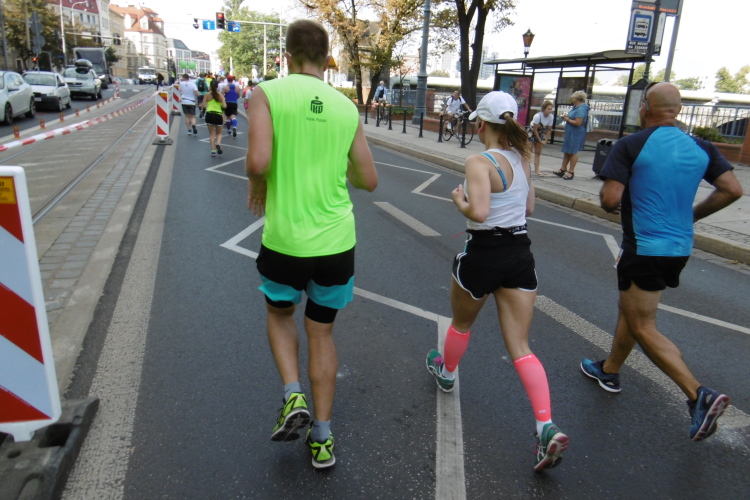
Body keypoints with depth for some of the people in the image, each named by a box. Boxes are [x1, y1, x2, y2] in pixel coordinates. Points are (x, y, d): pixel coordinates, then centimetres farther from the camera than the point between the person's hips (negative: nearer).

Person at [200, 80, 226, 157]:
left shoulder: (207, 95, 3)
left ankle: (213, 150, 1)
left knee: (211, 134, 10)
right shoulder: (220, 95, 2)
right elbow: (224, 106, -5)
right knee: (218, 133, 17)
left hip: (209, 115, 0)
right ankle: (218, 144, -12)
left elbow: (203, 106, 1)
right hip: (218, 115, 0)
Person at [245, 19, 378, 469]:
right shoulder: (347, 108, 5)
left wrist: (256, 188, 2)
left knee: (280, 314, 28)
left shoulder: (268, 94, -5)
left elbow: (258, 162, -20)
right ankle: (322, 438, 26)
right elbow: (369, 181, 8)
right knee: (322, 332, 19)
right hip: (337, 244, 3)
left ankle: (293, 396, 12)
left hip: (285, 242, -2)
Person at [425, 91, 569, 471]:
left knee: (461, 323, 23)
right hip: (520, 254, 6)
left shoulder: (480, 162, -15)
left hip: (483, 254, -6)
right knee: (520, 347, 6)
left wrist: (458, 199, -8)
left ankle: (445, 372, 50)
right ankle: (547, 426, -5)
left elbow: (478, 212, -27)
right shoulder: (522, 158, 7)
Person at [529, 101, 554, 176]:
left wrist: (545, 140, -10)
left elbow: (548, 130, -5)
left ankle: (536, 171, 11)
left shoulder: (551, 117, -14)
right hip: (531, 132, -6)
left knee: (538, 153, 8)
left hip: (540, 134, 6)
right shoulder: (538, 116, -30)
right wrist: (540, 140, -15)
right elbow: (535, 129, -22)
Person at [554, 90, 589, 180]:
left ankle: (571, 172, 9)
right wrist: (567, 117, 1)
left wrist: (568, 120, -14)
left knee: (573, 152, -1)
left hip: (576, 134, -10)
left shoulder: (581, 109, -21)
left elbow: (578, 123, -26)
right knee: (567, 151, 16)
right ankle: (563, 169, 26)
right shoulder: (576, 107, 10)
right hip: (570, 133, 10)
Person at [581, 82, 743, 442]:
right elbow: (732, 190, 3)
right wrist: (693, 214, 14)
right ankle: (609, 370, 38)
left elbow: (610, 199, -19)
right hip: (680, 248, 7)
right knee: (630, 310, 23)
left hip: (644, 248, -7)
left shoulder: (631, 146, -13)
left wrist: (611, 205, 4)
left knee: (643, 328, 2)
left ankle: (699, 394, -9)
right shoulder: (701, 148, 4)